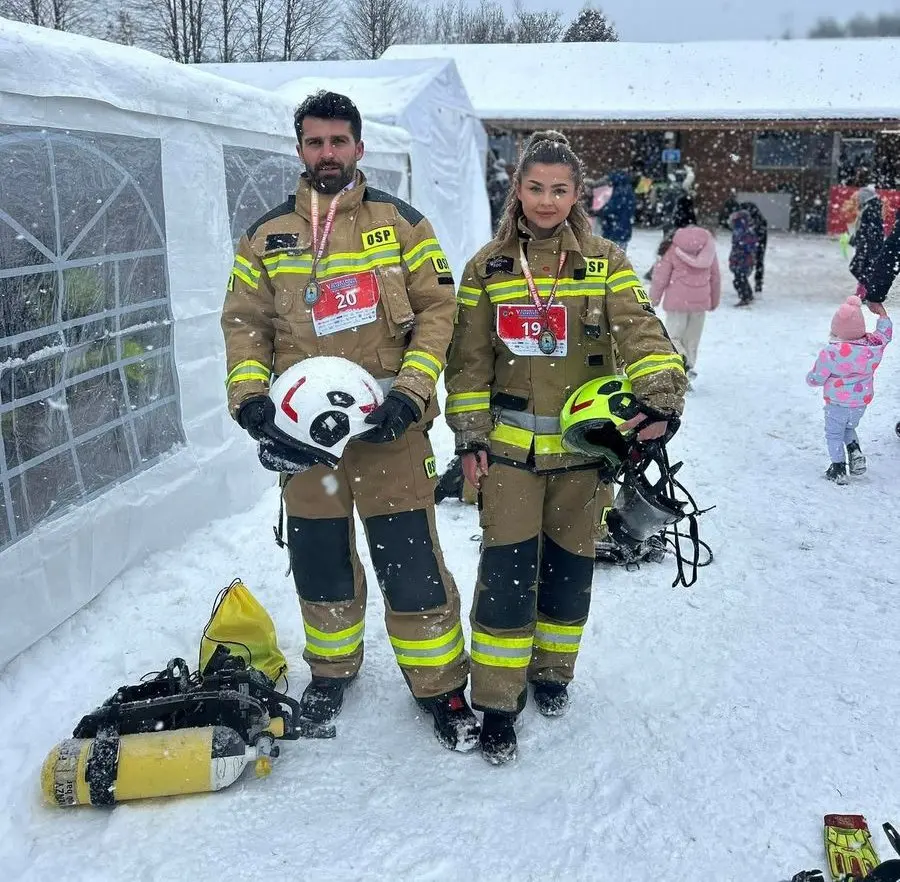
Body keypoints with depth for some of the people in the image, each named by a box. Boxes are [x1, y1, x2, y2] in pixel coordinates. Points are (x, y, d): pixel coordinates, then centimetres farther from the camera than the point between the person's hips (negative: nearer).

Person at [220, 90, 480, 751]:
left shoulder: (400, 222, 2)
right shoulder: (267, 235, 9)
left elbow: (438, 308, 0)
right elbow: (244, 321, 10)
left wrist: (412, 391, -12)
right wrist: (249, 394, -7)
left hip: (388, 424, -2)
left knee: (412, 563, -2)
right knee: (319, 560, 14)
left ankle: (440, 685, 17)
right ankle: (332, 668, 37)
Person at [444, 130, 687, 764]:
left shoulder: (606, 262, 1)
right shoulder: (488, 266, 3)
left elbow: (641, 332, -13)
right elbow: (469, 360, 5)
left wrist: (661, 394, -31)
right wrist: (470, 436, -1)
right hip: (510, 443, 0)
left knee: (569, 564, 12)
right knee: (507, 570, -4)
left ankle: (552, 671, 36)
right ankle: (497, 701, 12)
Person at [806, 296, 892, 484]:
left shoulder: (831, 353, -26)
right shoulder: (873, 345, -11)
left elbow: (816, 378, -17)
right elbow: (885, 333, 13)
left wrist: (810, 377, 7)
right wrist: (882, 312, 26)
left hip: (837, 404, -5)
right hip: (862, 402, 5)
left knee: (834, 434, 12)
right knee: (849, 427, 29)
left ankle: (838, 469, 11)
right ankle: (855, 451, 10)